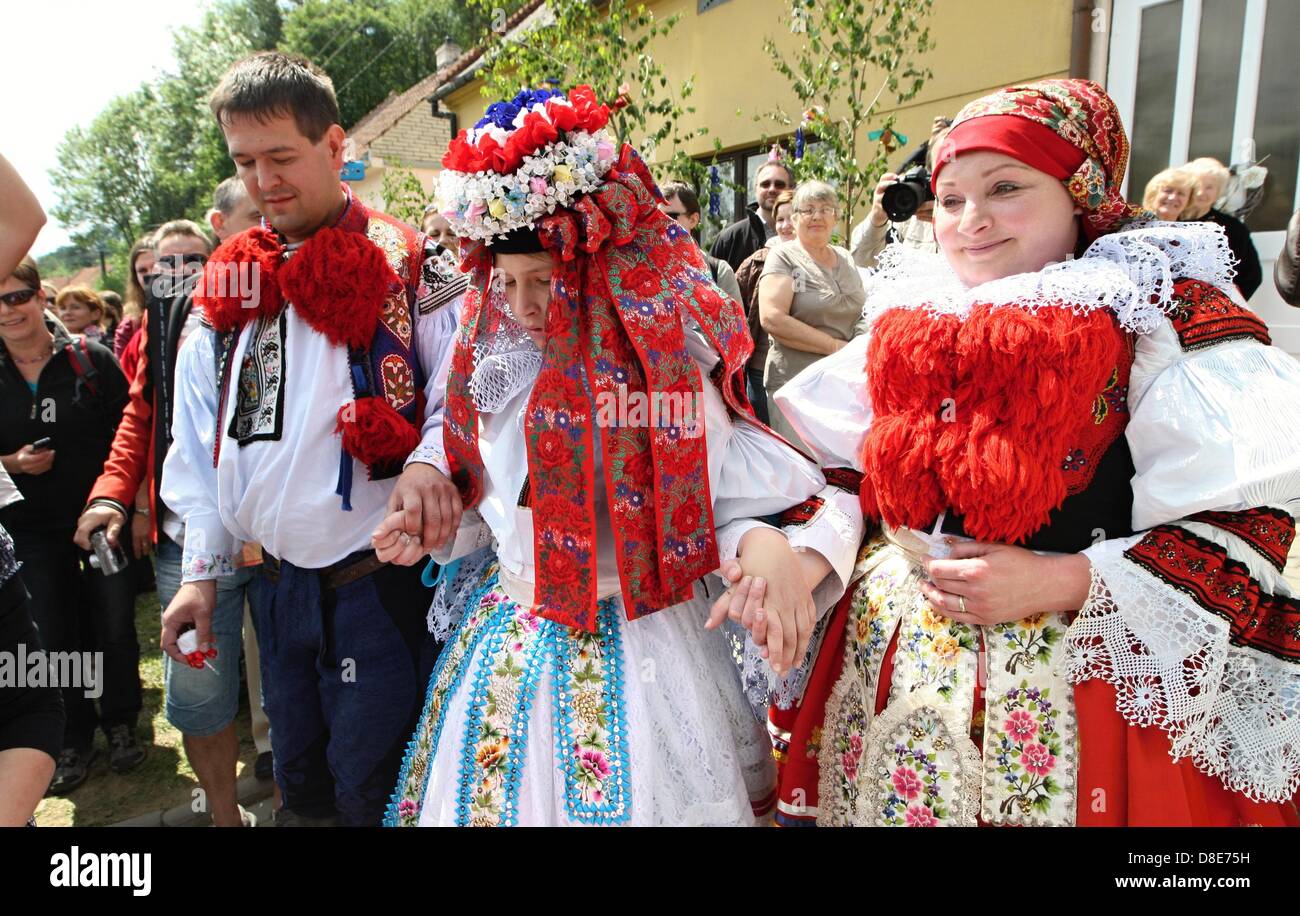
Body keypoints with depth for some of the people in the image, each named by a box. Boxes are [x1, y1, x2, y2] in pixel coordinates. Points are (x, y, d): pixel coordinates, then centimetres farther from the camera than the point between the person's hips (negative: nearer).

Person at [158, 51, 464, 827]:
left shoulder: (408, 264, -5)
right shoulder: (230, 282, 11)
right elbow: (203, 440, 13)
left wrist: (427, 461, -30)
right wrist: (201, 568, 10)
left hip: (382, 581, -5)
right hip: (280, 584, 6)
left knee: (372, 789, 5)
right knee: (301, 783, 19)